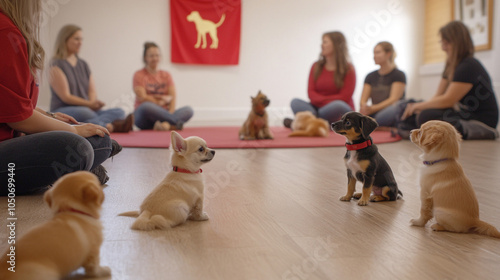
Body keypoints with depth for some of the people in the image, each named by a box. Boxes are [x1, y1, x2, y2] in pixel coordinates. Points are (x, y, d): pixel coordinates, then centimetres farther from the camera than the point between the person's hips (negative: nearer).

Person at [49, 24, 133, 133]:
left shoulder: (83, 65, 20)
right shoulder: (56, 65, -2)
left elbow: (92, 91, 13)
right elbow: (65, 96, -10)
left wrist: (94, 103, -10)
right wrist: (89, 104, -18)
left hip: (86, 108, 7)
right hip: (62, 110, -7)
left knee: (119, 112, -17)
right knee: (85, 113, -41)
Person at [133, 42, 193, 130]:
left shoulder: (166, 75, 15)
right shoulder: (139, 75, 3)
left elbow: (173, 96, 2)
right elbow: (143, 98, -9)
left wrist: (171, 112, -17)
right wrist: (163, 100, -6)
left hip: (163, 114, 4)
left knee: (188, 110, -21)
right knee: (147, 106, -38)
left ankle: (167, 124, -45)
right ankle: (177, 122, -34)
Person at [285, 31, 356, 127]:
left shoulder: (348, 69, -1)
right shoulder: (316, 66, 10)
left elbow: (344, 97, -7)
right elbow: (311, 92, 2)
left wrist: (321, 100, -10)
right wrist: (326, 101, -17)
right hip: (318, 108, 3)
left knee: (338, 106, -37)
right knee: (295, 102, -18)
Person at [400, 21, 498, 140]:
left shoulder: (469, 67, -17)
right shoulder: (451, 67, 14)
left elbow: (448, 100, -20)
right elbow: (438, 96, 8)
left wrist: (418, 106, -9)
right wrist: (415, 107, -9)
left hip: (481, 120, -9)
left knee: (426, 118, -28)